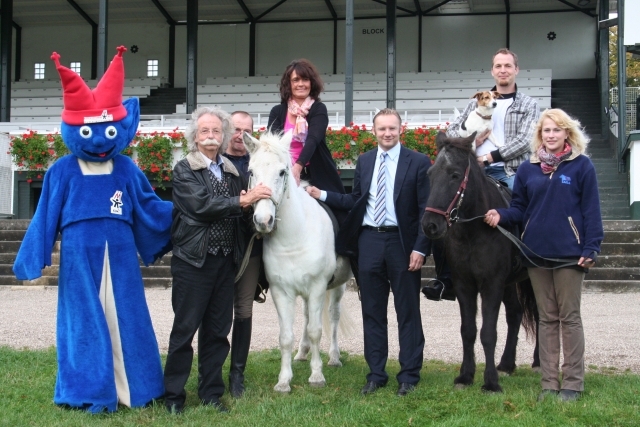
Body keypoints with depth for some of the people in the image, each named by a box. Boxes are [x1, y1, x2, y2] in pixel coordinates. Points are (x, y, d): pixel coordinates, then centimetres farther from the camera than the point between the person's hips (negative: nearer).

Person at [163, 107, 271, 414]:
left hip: (226, 261, 5)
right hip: (193, 260, -5)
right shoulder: (184, 170, -2)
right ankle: (173, 395, 10)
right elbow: (202, 205, -16)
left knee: (217, 331, 10)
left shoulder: (232, 172, 13)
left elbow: (242, 211, 12)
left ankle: (211, 392, 20)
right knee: (184, 330, 0)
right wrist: (241, 201, -17)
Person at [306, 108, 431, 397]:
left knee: (407, 312, 5)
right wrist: (322, 195, 4)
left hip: (402, 242, -4)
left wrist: (420, 248, -13)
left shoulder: (418, 162, -3)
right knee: (372, 311, 9)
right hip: (369, 241, 4)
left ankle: (409, 375, 14)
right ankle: (376, 374, 18)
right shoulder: (364, 161, 11)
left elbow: (426, 210, -6)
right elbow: (355, 202, 13)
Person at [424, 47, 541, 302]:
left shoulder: (528, 105, 10)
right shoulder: (479, 102, 18)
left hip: (509, 171, -2)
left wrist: (492, 156, -13)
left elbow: (525, 140, -4)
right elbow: (452, 131, 16)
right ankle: (445, 279, -1)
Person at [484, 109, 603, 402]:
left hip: (569, 253, -4)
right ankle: (549, 382, 17)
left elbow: (591, 211, -5)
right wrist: (500, 215, -12)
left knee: (569, 317, 3)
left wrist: (591, 249, -11)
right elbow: (520, 209, 8)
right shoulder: (528, 169, 7)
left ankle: (572, 382, 12)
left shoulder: (581, 166, -3)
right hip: (536, 253, 4)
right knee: (547, 318, 11)